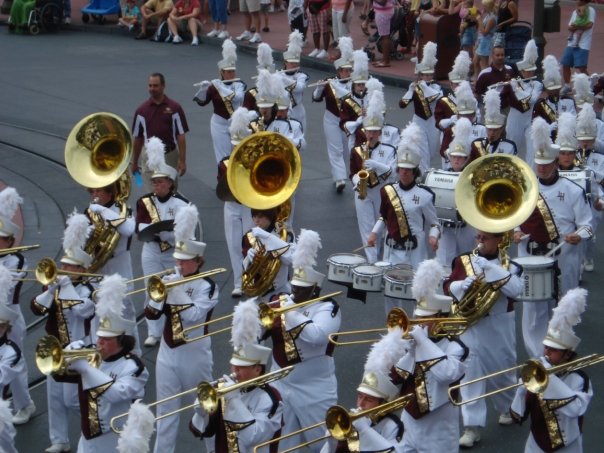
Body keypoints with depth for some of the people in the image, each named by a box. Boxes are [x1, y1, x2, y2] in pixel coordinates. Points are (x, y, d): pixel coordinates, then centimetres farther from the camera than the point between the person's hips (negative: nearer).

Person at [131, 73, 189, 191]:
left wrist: (182, 160, -11)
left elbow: (181, 136, -4)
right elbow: (137, 138, 8)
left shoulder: (174, 108, -3)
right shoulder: (142, 110, 2)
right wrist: (134, 162, 9)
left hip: (170, 156, 0)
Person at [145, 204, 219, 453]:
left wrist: (178, 289, -24)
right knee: (165, 409, 6)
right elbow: (151, 313, -1)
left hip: (194, 354, -4)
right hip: (168, 351, 4)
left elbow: (193, 316, -24)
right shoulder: (171, 280, 2)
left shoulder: (208, 287, -11)